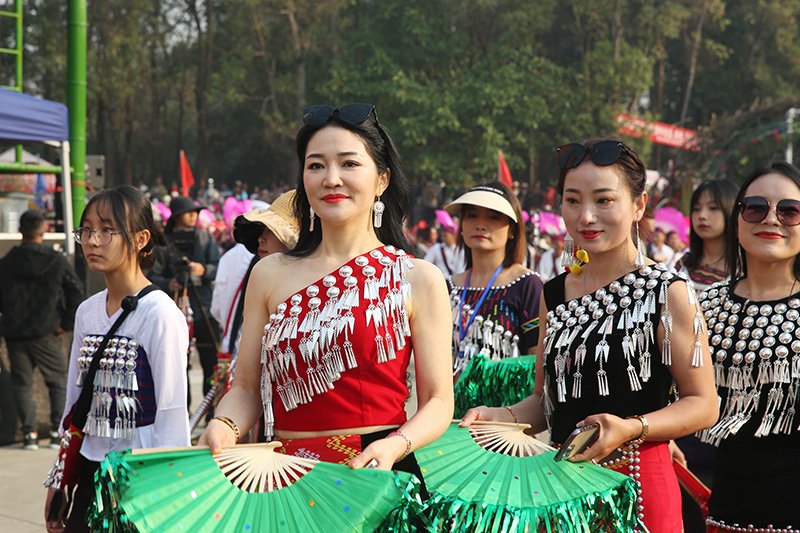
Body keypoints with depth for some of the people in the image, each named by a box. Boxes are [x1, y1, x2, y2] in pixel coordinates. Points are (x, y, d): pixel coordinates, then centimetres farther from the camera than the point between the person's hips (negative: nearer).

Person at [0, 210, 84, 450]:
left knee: (22, 384, 8)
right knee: (58, 382, 10)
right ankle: (58, 432, 4)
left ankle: (29, 433, 0)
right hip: (46, 333, -1)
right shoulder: (56, 261, -3)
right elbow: (76, 291, -6)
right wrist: (67, 323, 0)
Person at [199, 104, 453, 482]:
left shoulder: (417, 279, 4)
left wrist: (394, 446, -15)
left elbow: (437, 401, 4)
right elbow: (247, 388, 14)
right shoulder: (271, 274, 12)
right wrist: (225, 427, -7)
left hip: (377, 477, -3)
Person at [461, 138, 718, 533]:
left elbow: (703, 404, -7)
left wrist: (631, 428, -22)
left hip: (638, 483, -5)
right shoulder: (554, 295, 9)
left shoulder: (667, 292, -7)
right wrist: (502, 416, -3)